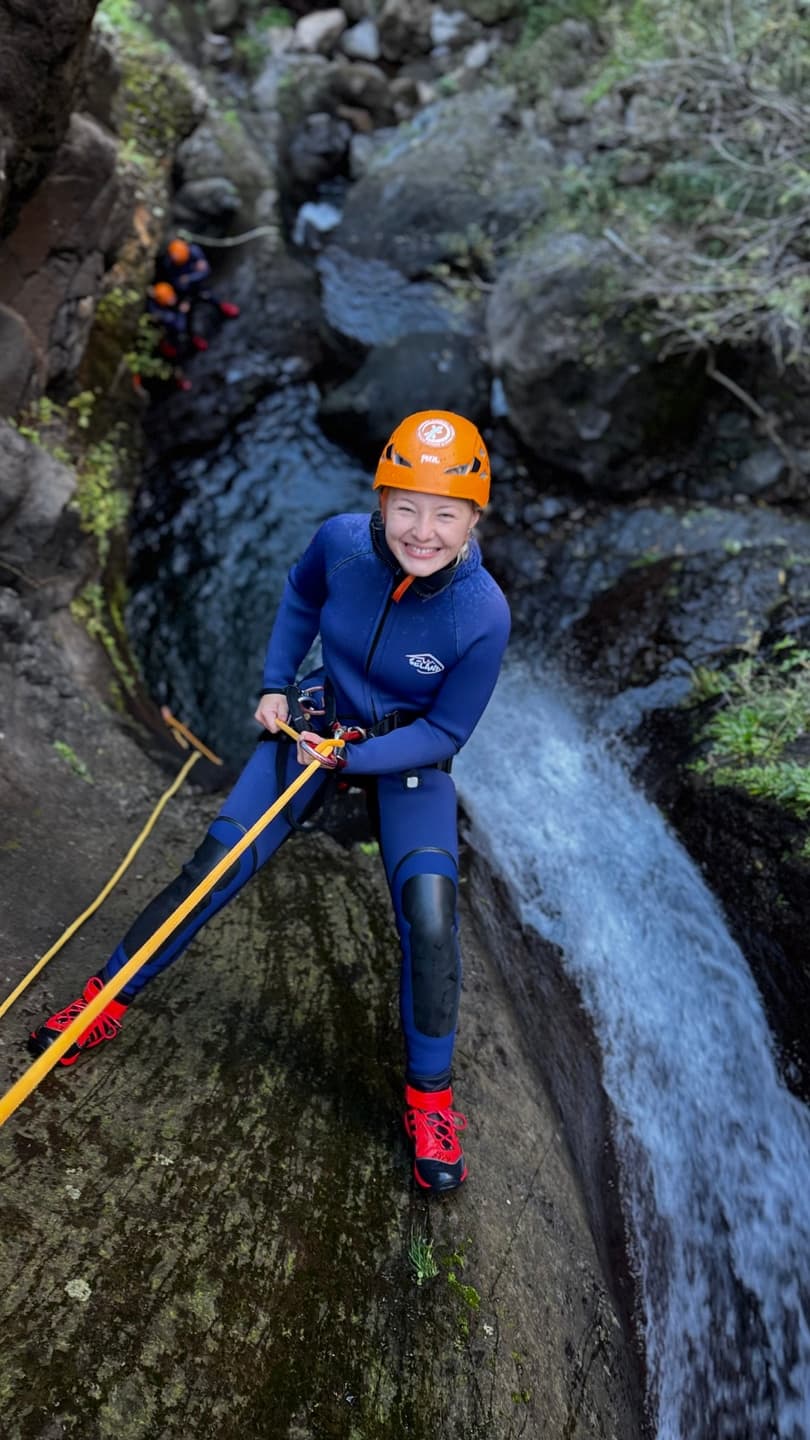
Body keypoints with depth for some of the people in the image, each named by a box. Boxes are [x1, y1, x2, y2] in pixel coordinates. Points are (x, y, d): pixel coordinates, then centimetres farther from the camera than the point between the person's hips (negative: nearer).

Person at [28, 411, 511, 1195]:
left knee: (430, 914, -18)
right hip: (316, 719, 3)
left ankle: (428, 1097, 3)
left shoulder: (483, 616, -28)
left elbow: (446, 732, -17)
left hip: (410, 755, -2)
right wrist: (275, 686, 0)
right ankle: (110, 998, 18)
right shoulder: (341, 541, -21)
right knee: (215, 865, -3)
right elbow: (300, 597, 4)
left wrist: (349, 759, -24)